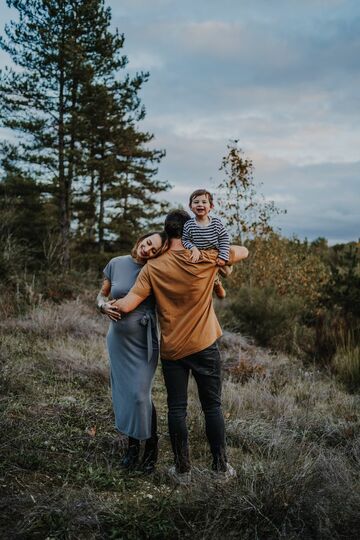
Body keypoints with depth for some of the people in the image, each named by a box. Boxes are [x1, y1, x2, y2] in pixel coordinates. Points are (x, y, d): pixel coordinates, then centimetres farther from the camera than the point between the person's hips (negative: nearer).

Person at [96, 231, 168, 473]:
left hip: (143, 343, -3)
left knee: (140, 394, -7)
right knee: (123, 393, 9)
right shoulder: (116, 264, -3)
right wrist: (104, 305, -15)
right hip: (118, 341, 3)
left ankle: (151, 446, 16)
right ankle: (132, 444, 30)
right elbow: (101, 294, 7)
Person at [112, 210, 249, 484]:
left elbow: (126, 306, -11)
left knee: (177, 409, 10)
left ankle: (183, 469, 18)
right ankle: (220, 466, 21)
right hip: (205, 346, 0)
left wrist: (108, 304, 9)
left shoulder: (153, 268, -7)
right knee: (212, 406, 11)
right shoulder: (207, 258, -9)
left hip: (172, 349, 1)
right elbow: (243, 251, 7)